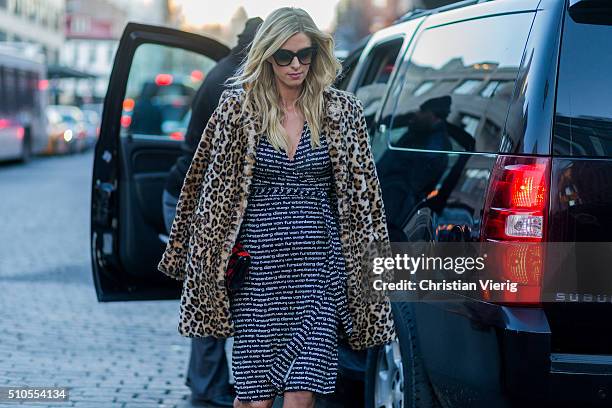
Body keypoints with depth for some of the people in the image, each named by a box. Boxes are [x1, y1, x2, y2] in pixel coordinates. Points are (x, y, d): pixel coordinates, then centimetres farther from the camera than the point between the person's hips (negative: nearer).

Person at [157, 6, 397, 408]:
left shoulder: (342, 111, 4)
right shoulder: (238, 107, 1)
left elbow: (361, 191, 8)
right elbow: (213, 186, 6)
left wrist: (371, 262, 6)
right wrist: (217, 260, 4)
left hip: (317, 261, 1)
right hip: (259, 263, 0)